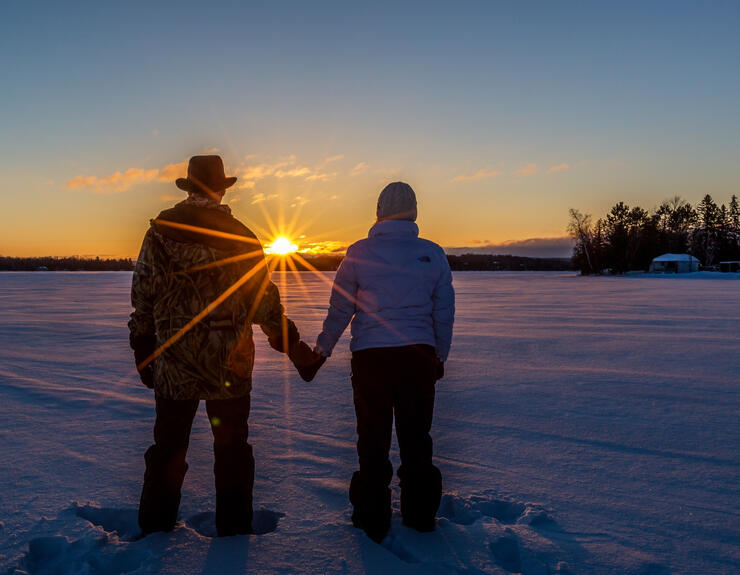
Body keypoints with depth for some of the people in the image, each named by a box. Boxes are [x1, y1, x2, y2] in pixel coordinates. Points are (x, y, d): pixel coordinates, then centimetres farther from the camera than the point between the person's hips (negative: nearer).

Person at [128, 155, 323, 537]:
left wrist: (143, 349, 9)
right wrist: (295, 348, 4)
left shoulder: (161, 230, -2)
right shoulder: (241, 236, -3)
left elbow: (143, 295, -1)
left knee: (168, 446, 14)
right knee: (232, 446, 12)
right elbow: (264, 301, -3)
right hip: (229, 362, 0)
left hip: (173, 362, 1)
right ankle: (233, 530, 20)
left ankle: (154, 529, 24)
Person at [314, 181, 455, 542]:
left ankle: (373, 519, 19)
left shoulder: (359, 253, -3)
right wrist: (439, 358, 19)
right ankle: (420, 515, 26)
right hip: (419, 354, 2)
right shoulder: (433, 254, 3)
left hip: (370, 357, -2)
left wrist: (322, 348, 15)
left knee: (373, 438, 10)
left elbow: (339, 309, 1)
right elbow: (444, 314, 7)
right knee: (416, 437, 14)